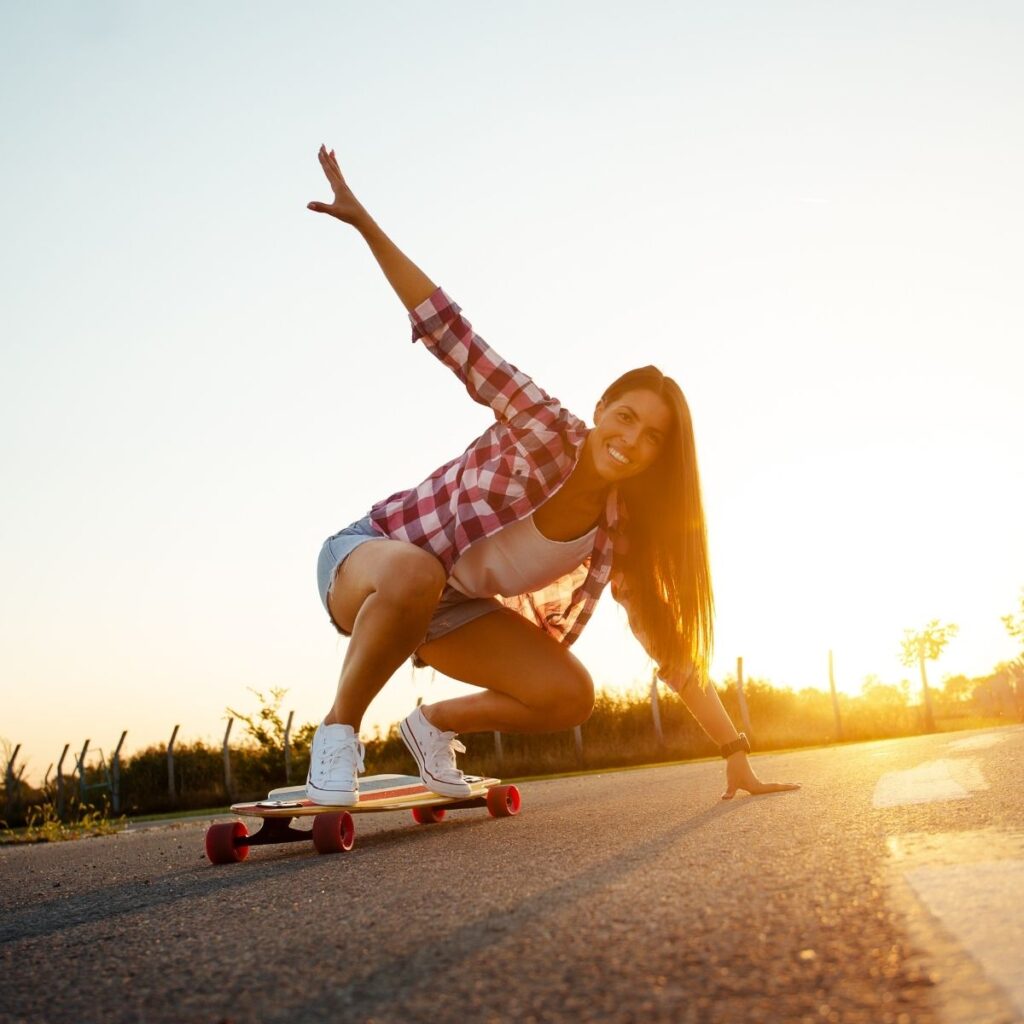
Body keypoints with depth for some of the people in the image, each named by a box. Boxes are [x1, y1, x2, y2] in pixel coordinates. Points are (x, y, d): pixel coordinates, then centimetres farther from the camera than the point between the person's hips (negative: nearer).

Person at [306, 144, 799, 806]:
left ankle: (437, 724, 14)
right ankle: (340, 728, -19)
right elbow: (453, 337, -28)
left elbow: (674, 648, -6)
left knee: (571, 697, -10)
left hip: (455, 608, 6)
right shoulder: (548, 432, -24)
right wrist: (363, 221, -32)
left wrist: (738, 756, -9)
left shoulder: (619, 535, -9)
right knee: (416, 574, -43)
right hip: (371, 557, -5)